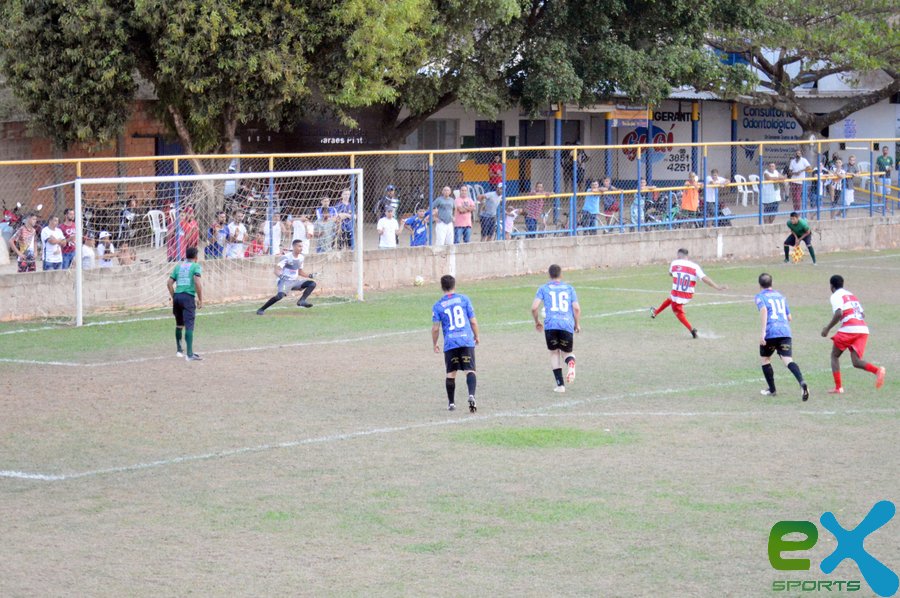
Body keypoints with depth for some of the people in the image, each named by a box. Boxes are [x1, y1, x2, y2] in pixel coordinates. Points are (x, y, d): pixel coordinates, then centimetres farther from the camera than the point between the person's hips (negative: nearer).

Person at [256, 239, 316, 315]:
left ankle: (302, 301, -11)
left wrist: (309, 276, 7)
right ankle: (261, 309, -24)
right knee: (280, 295, -33)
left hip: (295, 281, 7)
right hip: (286, 281, -7)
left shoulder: (301, 257, 7)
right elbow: (277, 270, -21)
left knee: (312, 283, -6)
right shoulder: (286, 257, -15)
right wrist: (280, 275, -42)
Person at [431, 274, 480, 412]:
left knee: (451, 373, 11)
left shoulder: (438, 306, 2)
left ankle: (451, 403, 18)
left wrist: (435, 344, 15)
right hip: (467, 340, 0)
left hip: (450, 343, 0)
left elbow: (435, 328, 1)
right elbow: (473, 321, 4)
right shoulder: (464, 299, 4)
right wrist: (476, 336, 19)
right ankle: (471, 395, -26)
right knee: (470, 370, -4)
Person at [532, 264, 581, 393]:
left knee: (554, 353, 15)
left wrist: (537, 322, 18)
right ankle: (571, 363, -23)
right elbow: (577, 308, 6)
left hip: (550, 325, -1)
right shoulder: (569, 288, 16)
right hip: (567, 325, 1)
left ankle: (560, 385, 5)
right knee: (566, 352, 15)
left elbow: (534, 307, 2)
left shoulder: (544, 289, 12)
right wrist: (577, 324, 19)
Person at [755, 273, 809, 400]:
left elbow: (763, 310, -14)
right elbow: (789, 317, 26)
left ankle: (771, 389, 25)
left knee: (765, 359, 19)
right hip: (785, 331, 4)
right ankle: (802, 382, -35)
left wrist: (763, 331, -20)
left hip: (770, 332, -4)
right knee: (788, 361, -9)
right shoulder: (780, 296, 24)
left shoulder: (760, 296, 8)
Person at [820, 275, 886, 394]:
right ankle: (877, 370, -27)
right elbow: (863, 314, 23)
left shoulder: (836, 296, 2)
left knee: (834, 356, 14)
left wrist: (827, 329, -6)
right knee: (856, 362, 1)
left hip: (849, 330, -6)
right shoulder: (852, 295, 26)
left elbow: (839, 314, -14)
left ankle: (838, 387, 7)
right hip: (863, 330, 6)